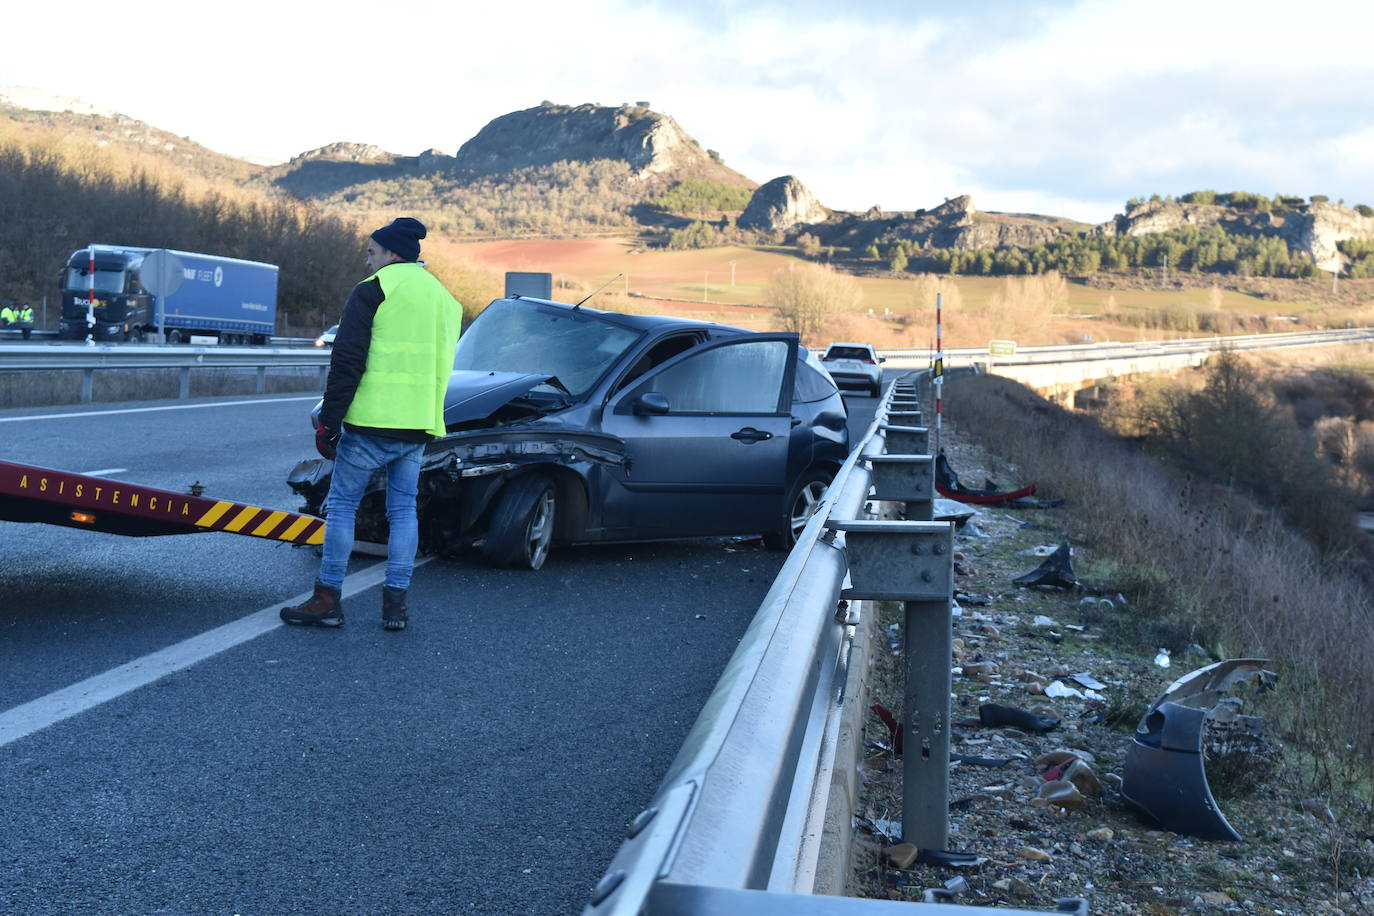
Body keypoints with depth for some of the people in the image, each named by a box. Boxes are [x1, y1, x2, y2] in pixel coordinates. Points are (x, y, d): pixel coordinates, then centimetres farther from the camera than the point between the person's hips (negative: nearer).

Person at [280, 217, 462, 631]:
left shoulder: (373, 291, -5)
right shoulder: (444, 298, 17)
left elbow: (347, 364, -10)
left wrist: (327, 421, -7)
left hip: (371, 424, -6)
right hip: (418, 427, 6)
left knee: (342, 504, 4)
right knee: (404, 510, 11)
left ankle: (328, 599, 6)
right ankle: (396, 601, 9)